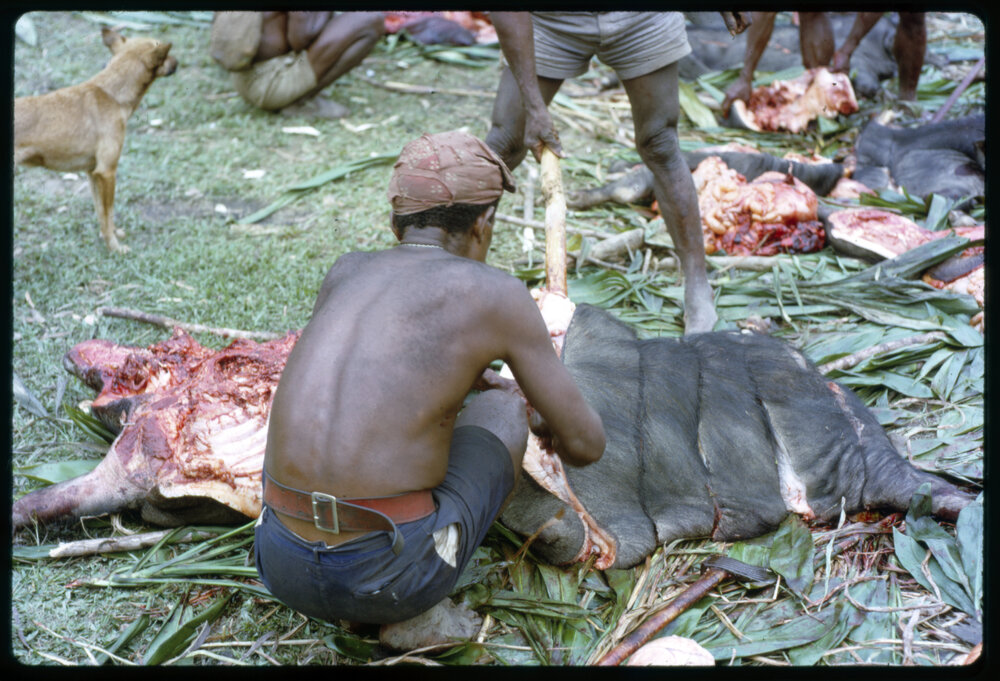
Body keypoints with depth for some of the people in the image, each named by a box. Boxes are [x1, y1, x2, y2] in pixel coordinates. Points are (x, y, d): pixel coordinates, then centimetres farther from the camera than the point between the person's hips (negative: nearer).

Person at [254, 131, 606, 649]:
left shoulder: (345, 271, 18)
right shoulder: (499, 292, 2)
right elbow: (586, 444, 9)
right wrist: (552, 427, 35)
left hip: (282, 565, 5)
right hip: (392, 575, -4)